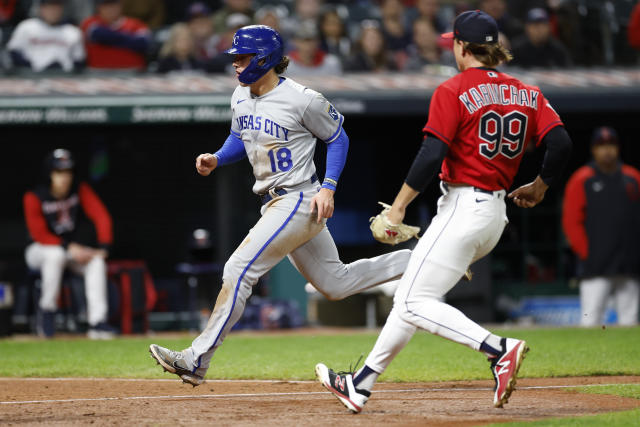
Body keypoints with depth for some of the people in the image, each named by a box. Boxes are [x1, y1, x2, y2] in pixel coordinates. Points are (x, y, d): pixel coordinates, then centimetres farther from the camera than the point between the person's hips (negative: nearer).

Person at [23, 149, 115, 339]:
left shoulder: (80, 190, -5)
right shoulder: (34, 198, -15)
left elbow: (101, 216, -12)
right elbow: (39, 234, -20)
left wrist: (103, 248, -26)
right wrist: (69, 248, -31)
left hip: (74, 248, 4)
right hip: (40, 251, -4)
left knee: (96, 261, -26)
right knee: (56, 254, -39)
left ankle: (97, 322, -32)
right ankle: (47, 308, -22)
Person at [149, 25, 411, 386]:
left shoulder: (303, 100, -16)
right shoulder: (241, 98, 6)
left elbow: (338, 138, -5)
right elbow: (239, 139, 22)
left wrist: (328, 188, -15)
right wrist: (216, 160, 1)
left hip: (299, 201, -9)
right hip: (276, 206, 9)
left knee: (239, 270, -16)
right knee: (335, 284, 16)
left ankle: (197, 360, -14)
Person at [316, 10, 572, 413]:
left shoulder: (453, 91, -10)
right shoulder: (527, 93, 8)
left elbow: (432, 156, -17)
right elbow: (561, 143, -2)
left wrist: (399, 206, -8)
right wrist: (539, 186, 15)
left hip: (462, 209, -8)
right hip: (497, 213, 8)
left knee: (415, 304, -7)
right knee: (411, 296, 16)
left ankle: (499, 348, -22)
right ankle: (361, 386, 21)